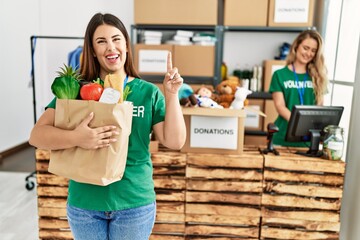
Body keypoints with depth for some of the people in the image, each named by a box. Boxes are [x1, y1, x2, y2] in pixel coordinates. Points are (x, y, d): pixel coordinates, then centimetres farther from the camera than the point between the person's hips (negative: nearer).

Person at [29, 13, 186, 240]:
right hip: (84, 203, 1)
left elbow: (175, 142, -9)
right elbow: (37, 135, -10)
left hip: (135, 203, 0)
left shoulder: (148, 92, -5)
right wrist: (75, 138, -28)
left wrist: (171, 94, -19)